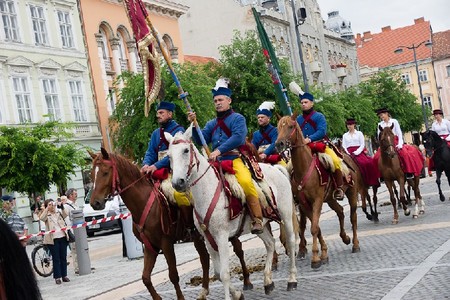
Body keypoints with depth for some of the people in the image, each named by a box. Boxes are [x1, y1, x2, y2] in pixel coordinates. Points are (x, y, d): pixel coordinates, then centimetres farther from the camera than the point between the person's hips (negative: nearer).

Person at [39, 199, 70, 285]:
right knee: (56, 259, 1)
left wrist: (62, 206, -19)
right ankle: (57, 277, 5)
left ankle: (64, 275, 16)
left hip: (63, 237, 3)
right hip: (52, 239, -3)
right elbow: (41, 218, -17)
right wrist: (47, 209, -20)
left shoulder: (59, 212, 11)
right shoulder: (46, 215, 4)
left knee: (63, 258, 8)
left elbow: (66, 214, -7)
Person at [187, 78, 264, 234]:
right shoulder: (212, 124, 24)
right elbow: (201, 139, 12)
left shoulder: (237, 118, 5)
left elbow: (238, 137, -13)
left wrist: (219, 150, -22)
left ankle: (257, 219, -22)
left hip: (235, 159, -6)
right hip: (216, 162, 7)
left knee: (245, 181, -33)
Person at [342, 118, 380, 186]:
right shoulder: (345, 135, 19)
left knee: (368, 163, -28)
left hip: (359, 152, -2)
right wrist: (347, 153, -8)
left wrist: (356, 152, -12)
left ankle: (371, 181, -21)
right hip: (349, 153, 2)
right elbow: (344, 146, 12)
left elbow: (362, 145, 3)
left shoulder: (359, 133, 11)